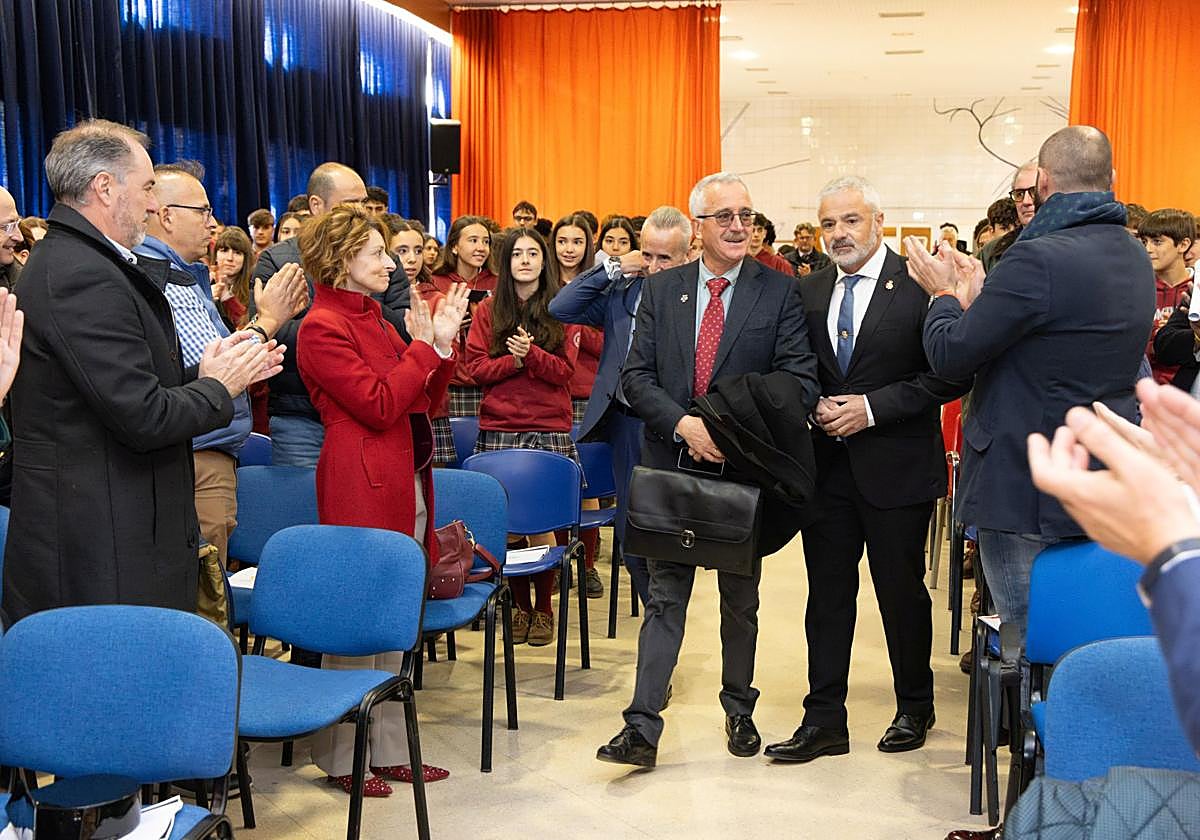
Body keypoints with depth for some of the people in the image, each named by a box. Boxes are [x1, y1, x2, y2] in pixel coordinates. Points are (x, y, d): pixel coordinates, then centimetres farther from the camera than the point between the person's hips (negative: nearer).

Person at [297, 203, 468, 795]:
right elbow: (380, 405, -19)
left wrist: (443, 343, 1)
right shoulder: (322, 327, -11)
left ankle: (389, 748, 24)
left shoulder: (372, 316, 16)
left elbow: (424, 401, 15)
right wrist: (423, 346, -11)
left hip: (406, 480, 9)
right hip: (362, 485, -9)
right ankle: (342, 758, 14)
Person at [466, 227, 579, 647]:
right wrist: (512, 361, -12)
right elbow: (476, 367, 3)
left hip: (550, 429, -1)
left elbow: (564, 370, -1)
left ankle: (544, 608, 9)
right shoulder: (488, 310, 10)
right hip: (499, 429, 1)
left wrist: (530, 353, -17)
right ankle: (520, 605, 15)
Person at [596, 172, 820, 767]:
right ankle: (642, 728, 6)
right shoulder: (660, 292, 4)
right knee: (664, 597, 4)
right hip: (671, 465, 1)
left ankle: (739, 710, 34)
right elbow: (635, 376, -1)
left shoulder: (780, 293, -2)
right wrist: (683, 425, -17)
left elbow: (800, 382, -9)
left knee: (740, 600, 15)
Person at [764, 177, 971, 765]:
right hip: (826, 466, 4)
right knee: (827, 594, 7)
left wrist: (873, 406, -16)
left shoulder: (920, 285, -8)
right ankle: (824, 720, 16)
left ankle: (915, 707, 29)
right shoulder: (809, 292, 8)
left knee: (902, 590, 9)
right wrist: (817, 408, -6)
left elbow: (950, 375, -12)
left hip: (896, 467, -4)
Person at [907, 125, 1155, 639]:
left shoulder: (1038, 259, -20)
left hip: (1027, 490, -8)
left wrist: (945, 294, 3)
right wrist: (978, 294, 15)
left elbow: (949, 355, -16)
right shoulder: (1134, 258, 8)